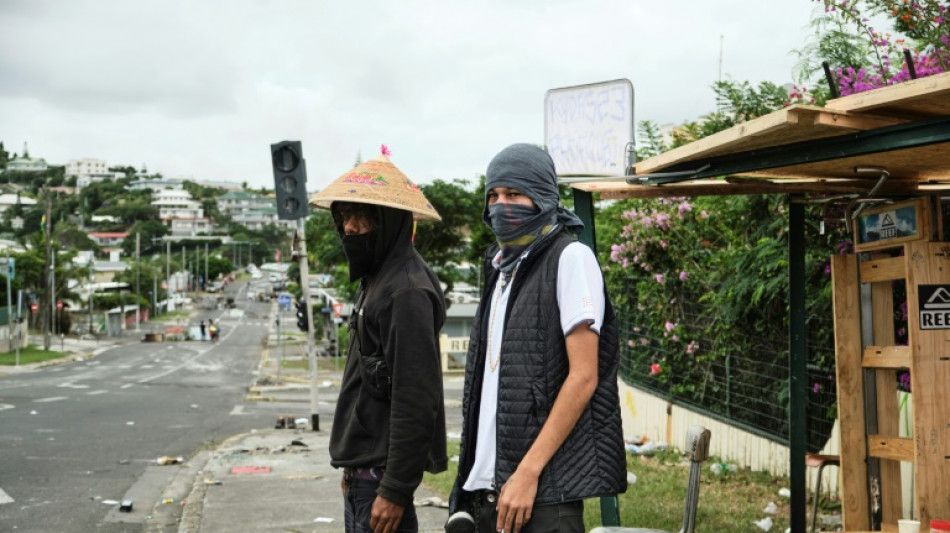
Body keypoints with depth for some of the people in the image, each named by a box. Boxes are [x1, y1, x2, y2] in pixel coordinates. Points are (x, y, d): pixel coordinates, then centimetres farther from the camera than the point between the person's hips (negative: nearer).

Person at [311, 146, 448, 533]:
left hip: (382, 470, -10)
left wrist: (395, 489, -22)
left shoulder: (408, 292, -18)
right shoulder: (375, 280, 14)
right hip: (363, 468, 10)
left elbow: (415, 399, -22)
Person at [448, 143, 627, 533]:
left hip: (544, 490, -7)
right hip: (486, 486, 7)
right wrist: (473, 473, 11)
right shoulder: (500, 266, 15)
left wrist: (528, 473, -17)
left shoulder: (570, 258, -6)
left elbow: (583, 377, -13)